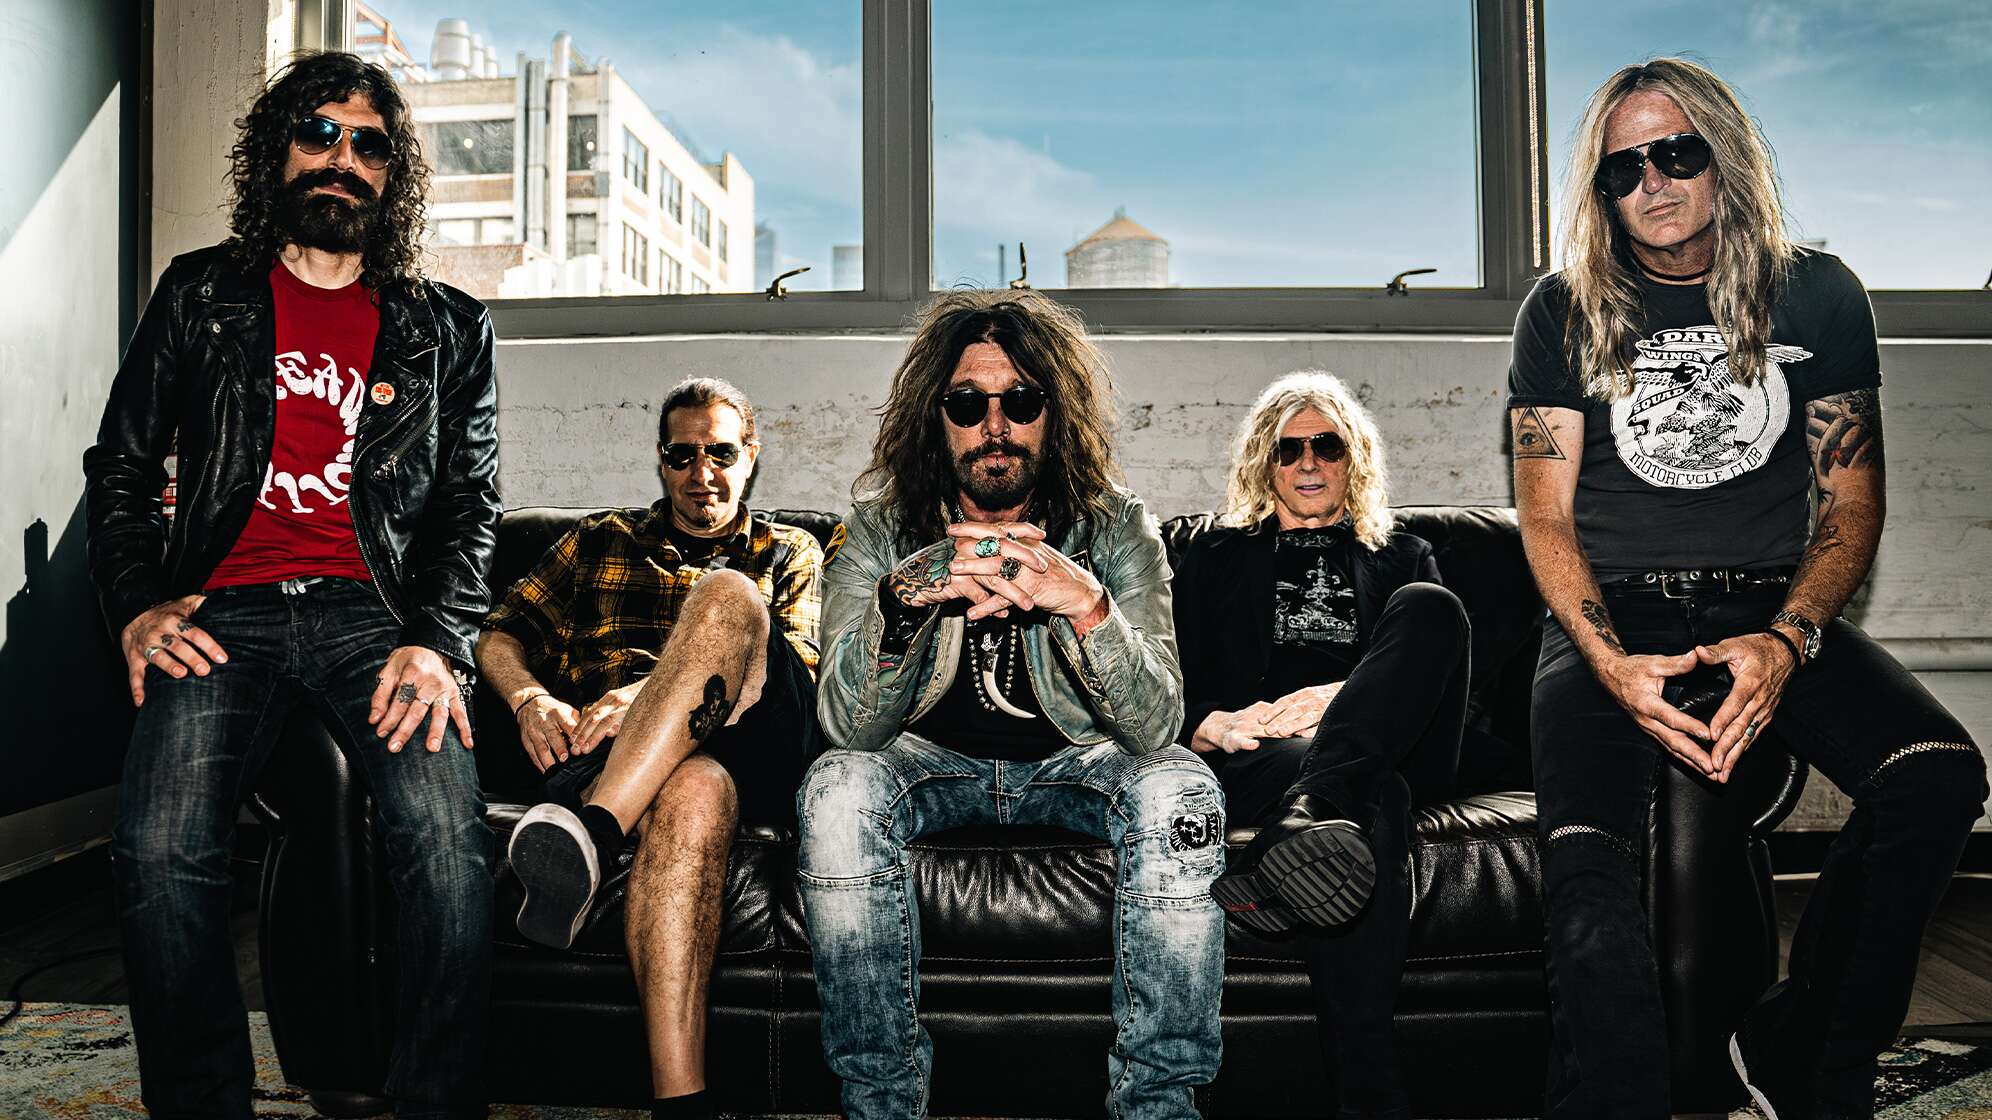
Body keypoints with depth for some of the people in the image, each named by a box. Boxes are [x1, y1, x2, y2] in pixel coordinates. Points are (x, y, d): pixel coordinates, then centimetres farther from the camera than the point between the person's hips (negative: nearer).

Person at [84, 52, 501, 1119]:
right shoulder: (200, 295, 18)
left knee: (448, 839, -27)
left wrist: (439, 642, -8)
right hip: (223, 609, 1)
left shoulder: (447, 330, 16)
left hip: (371, 610, -1)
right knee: (159, 844, -26)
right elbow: (119, 461, 17)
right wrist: (137, 605, 0)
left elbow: (471, 503, 9)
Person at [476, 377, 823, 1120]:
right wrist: (530, 697, -7)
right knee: (694, 791, -41)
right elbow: (500, 633, 20)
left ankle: (590, 832, -47)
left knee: (725, 593, -32)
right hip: (609, 748, 0)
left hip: (751, 749, 0)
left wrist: (651, 694, -14)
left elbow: (800, 664, 5)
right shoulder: (599, 542, 31)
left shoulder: (790, 554, 26)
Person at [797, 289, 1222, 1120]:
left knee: (1181, 793, -30)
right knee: (837, 788, -31)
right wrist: (908, 594, -41)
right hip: (930, 760, 0)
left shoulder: (1115, 529, -14)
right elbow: (848, 723, -22)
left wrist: (1086, 604, -43)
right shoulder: (883, 529, -12)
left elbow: (1154, 727, -24)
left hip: (1072, 760, 0)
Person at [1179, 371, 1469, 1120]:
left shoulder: (1403, 558, 30)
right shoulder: (1217, 557, 27)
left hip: (1390, 749, 2)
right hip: (1257, 757, -1)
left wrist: (1346, 696, -12)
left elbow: (1445, 679, 11)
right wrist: (1217, 725, -13)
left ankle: (1309, 810, -54)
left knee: (1428, 607, -30)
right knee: (1371, 801, -39)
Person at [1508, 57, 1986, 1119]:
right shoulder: (1564, 314, 7)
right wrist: (1613, 665, -16)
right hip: (1611, 619, -1)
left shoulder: (1818, 295, 10)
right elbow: (1546, 515, 2)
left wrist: (1787, 642, -13)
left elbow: (1853, 501, 7)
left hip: (1772, 607, 2)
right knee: (1587, 868, -31)